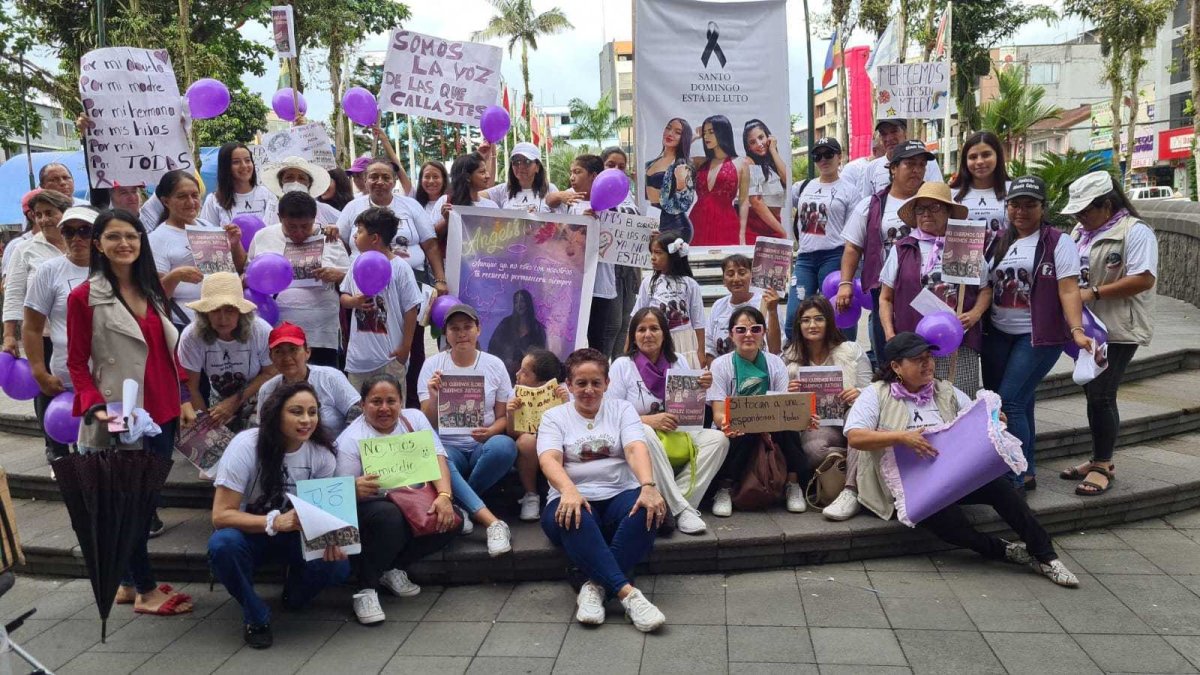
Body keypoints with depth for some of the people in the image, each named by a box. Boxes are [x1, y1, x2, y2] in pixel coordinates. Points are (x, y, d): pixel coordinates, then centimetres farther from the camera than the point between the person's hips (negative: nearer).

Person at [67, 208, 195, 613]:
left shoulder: (152, 290, 11)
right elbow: (76, 363, -6)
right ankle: (145, 591, 13)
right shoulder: (84, 297, -7)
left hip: (162, 409, 7)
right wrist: (95, 406, -19)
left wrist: (184, 397, 9)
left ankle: (130, 583, 27)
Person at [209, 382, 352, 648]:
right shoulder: (246, 446, -23)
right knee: (223, 544, -36)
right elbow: (221, 515, -25)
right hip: (248, 531, -2)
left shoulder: (322, 452, -13)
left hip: (295, 534, 3)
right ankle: (256, 616, -10)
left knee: (337, 564, -25)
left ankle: (295, 593, 11)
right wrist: (275, 522, -41)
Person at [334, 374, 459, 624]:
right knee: (390, 517, -37)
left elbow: (438, 459, -10)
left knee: (451, 519, -22)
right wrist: (355, 489, -41)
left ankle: (392, 569, -4)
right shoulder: (351, 439, -11)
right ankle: (366, 588, -17)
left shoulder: (414, 418, 0)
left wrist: (444, 496, -28)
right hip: (373, 506, -4)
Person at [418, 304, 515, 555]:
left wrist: (490, 432, -15)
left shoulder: (494, 365, 4)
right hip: (447, 446, -1)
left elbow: (504, 416, 8)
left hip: (482, 447, 1)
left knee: (504, 446, -35)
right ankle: (493, 522, -38)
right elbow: (427, 423, 0)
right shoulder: (433, 364, 2)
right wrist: (433, 398, -21)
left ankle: (462, 507, -16)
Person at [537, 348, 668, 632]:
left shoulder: (621, 409, 13)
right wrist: (569, 490, -32)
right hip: (573, 499, -1)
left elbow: (636, 448, -6)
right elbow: (549, 459, -8)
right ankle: (626, 592, -39)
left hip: (619, 496, 1)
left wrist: (648, 487, -27)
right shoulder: (554, 416, 11)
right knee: (574, 519, -37)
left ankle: (596, 586, -30)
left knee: (648, 510, -32)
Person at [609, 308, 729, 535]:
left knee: (718, 439, -21)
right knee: (645, 433, -38)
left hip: (677, 436, 4)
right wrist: (648, 420, -22)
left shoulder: (678, 363, 11)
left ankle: (673, 505, -29)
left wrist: (702, 389, -6)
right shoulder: (622, 366, -1)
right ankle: (682, 510, -36)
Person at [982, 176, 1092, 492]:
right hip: (997, 335, 5)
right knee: (1020, 405, 10)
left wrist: (1077, 330, -22)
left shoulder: (1058, 242, -5)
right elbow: (986, 285, 13)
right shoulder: (999, 241, 10)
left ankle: (1017, 477, -2)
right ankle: (1026, 472, 22)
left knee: (1010, 402, -12)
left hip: (1039, 336, -5)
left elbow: (1068, 290, -11)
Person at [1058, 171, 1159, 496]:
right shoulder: (1081, 231, 10)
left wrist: (1093, 293, -22)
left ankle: (1102, 466, 7)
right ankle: (1099, 459, 25)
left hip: (1119, 331, -7)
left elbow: (1144, 279, -21)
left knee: (1101, 396, -7)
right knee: (1093, 394, 13)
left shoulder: (1135, 232, -13)